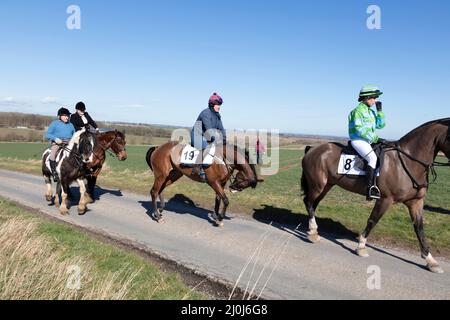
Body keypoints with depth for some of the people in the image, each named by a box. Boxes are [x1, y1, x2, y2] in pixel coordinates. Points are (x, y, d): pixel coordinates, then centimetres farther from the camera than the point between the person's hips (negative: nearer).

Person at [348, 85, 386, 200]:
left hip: (368, 141, 10)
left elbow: (381, 125, 18)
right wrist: (375, 138, -18)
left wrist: (380, 111, 6)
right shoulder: (358, 110, -9)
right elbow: (359, 129, -18)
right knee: (373, 157, -29)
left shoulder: (371, 111, 17)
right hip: (358, 140, -10)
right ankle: (370, 188, -31)